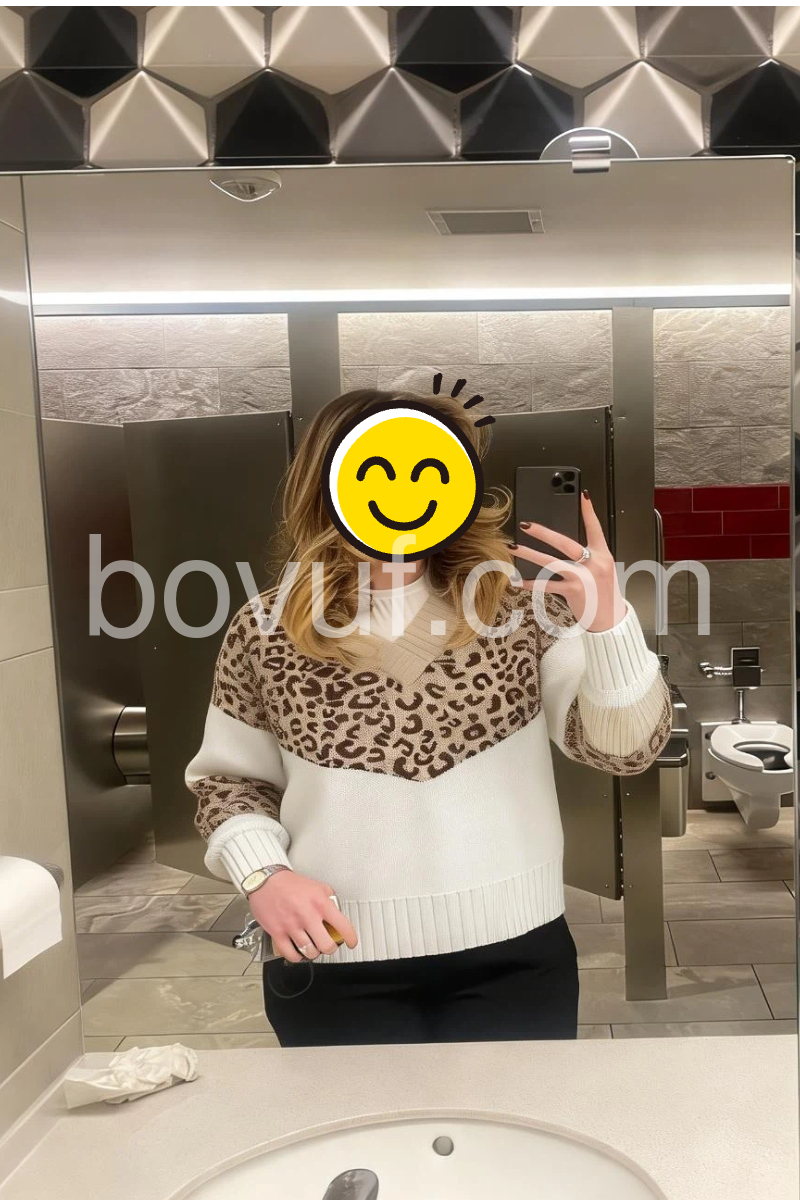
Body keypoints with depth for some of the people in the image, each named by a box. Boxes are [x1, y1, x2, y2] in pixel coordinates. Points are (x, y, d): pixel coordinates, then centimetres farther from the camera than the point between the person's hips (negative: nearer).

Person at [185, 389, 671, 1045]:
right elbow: (228, 778, 7)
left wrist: (608, 620, -24)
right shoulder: (263, 633, -5)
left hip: (514, 954, 1)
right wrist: (262, 873, -10)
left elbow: (627, 749, -9)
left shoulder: (521, 608, -7)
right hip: (337, 964, 0)